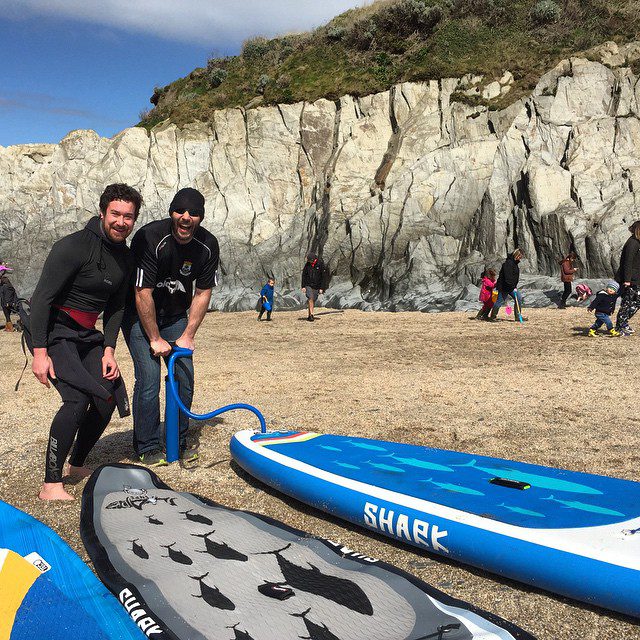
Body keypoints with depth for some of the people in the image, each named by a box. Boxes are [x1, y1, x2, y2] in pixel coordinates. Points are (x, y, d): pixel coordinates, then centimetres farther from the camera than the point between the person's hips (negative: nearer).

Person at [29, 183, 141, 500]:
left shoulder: (125, 258, 5)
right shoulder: (74, 246, -19)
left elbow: (115, 307, 11)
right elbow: (41, 298, -20)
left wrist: (108, 350, 1)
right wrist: (39, 353, -24)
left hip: (86, 335, 8)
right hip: (54, 333, -8)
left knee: (107, 399, 5)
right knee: (77, 399, -22)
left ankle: (77, 465, 25)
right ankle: (51, 484, -12)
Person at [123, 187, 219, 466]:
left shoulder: (208, 245, -12)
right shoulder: (149, 238, -27)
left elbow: (203, 292, -4)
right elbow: (142, 293, -24)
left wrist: (188, 335, -8)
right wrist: (155, 339, -19)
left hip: (175, 315, 5)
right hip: (139, 316, -5)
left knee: (185, 376, 2)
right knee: (149, 377, -12)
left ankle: (179, 443, 17)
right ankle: (148, 448, 3)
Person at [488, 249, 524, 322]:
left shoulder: (515, 263, 13)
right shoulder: (508, 263, -19)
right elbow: (508, 277, -26)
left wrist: (514, 287, 15)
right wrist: (513, 287, -24)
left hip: (511, 287, 10)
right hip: (503, 286, -10)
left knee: (518, 298, 4)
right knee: (500, 301, -4)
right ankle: (492, 317, 6)